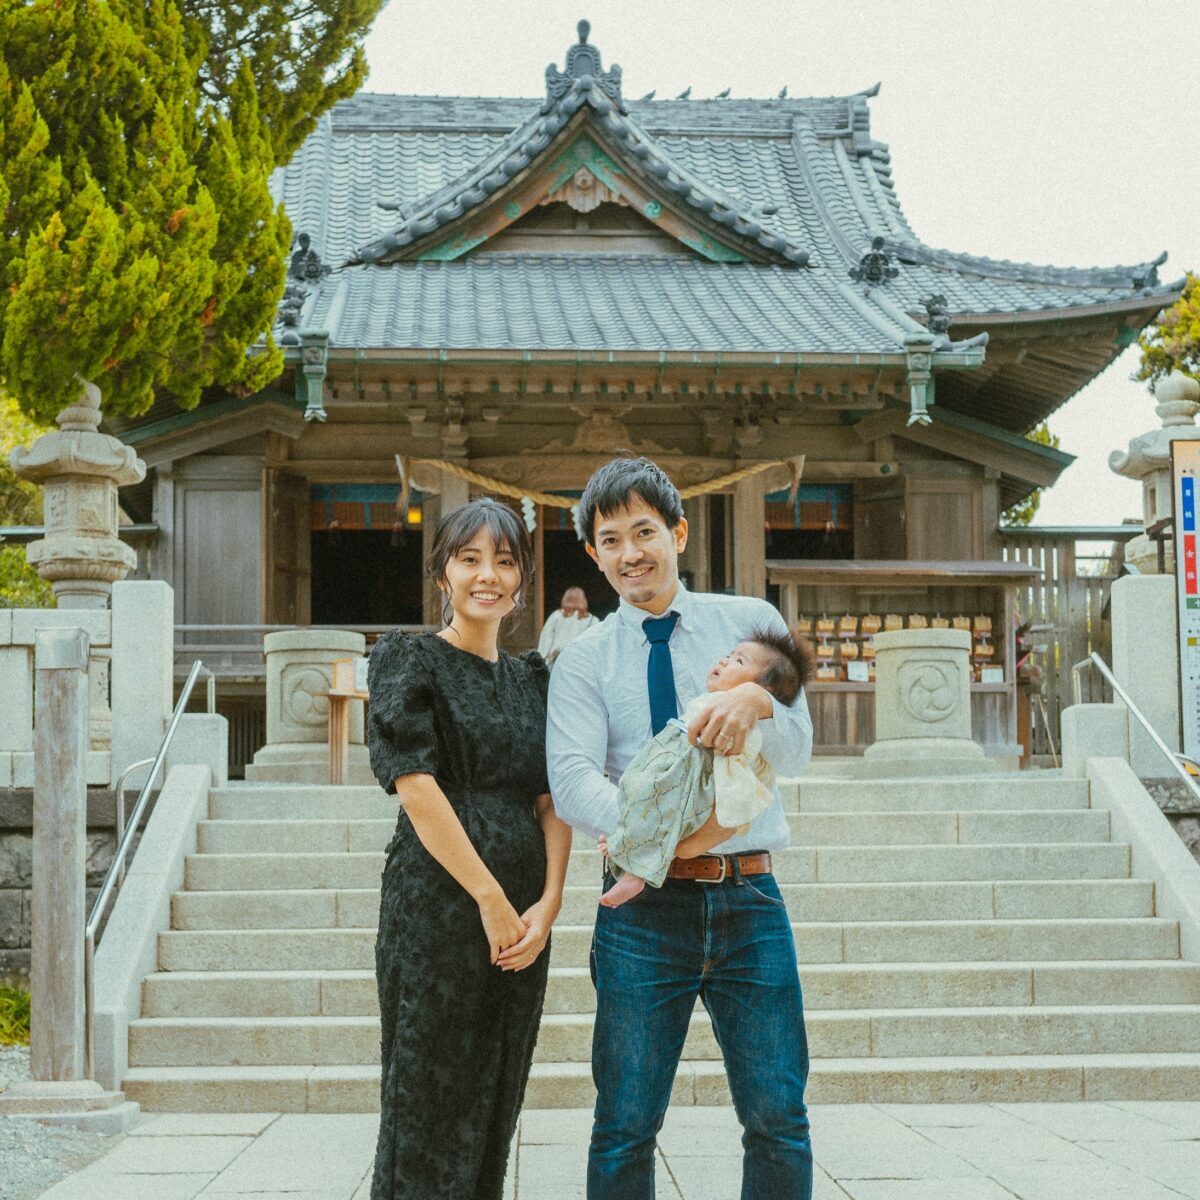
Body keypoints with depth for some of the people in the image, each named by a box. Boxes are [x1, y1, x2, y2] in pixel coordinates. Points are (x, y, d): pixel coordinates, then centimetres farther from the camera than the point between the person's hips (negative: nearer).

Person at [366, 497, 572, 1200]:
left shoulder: (531, 678, 15)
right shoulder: (409, 659, -1)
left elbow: (552, 800, 9)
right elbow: (416, 786, -11)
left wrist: (548, 902, -7)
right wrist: (489, 896, -15)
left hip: (522, 915, 6)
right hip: (439, 902, -6)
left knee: (494, 1104, 10)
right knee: (432, 1101, -3)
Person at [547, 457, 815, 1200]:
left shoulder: (752, 624, 8)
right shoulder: (584, 661, 5)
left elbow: (796, 755, 1)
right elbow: (573, 780, -9)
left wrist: (759, 702, -22)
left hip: (749, 896, 1)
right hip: (646, 906, 0)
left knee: (779, 1118, 0)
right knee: (626, 1126, 4)